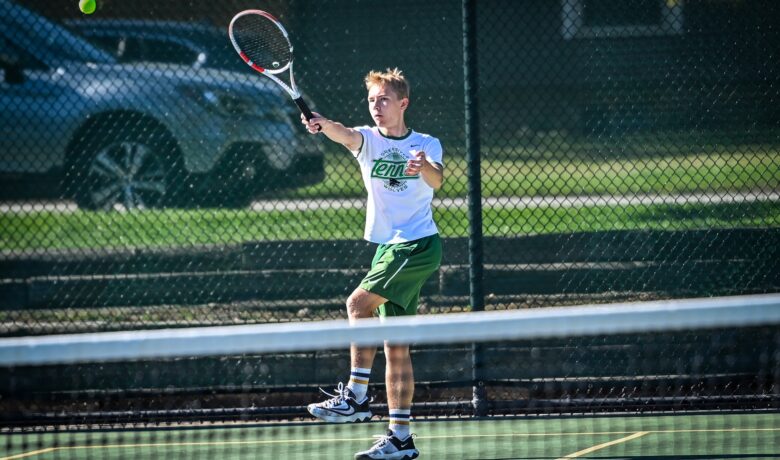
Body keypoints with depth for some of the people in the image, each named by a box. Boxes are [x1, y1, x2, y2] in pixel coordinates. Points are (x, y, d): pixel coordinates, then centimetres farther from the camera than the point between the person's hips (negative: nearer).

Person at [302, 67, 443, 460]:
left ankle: (356, 397, -15)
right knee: (395, 346, 4)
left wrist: (425, 168, -45)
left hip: (418, 246, -5)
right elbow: (345, 135, -18)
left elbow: (437, 180, -21)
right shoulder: (368, 140, 5)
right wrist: (323, 125, -41)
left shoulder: (427, 145, -1)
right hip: (388, 248, 5)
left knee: (359, 303, -21)